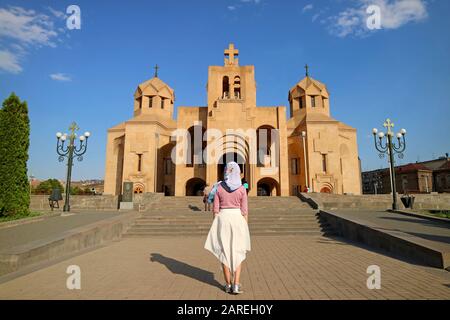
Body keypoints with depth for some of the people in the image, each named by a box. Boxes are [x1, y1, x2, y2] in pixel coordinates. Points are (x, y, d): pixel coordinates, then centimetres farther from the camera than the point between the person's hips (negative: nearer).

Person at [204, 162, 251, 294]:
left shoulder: (219, 187, -4)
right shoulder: (241, 188, -6)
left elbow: (215, 209, -3)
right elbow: (244, 210, -4)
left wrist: (214, 226, 6)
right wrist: (246, 229, 4)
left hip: (223, 220, 1)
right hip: (238, 220, 0)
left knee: (225, 252, 10)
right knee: (237, 253, 10)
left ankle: (228, 284, 15)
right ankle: (236, 284, 3)